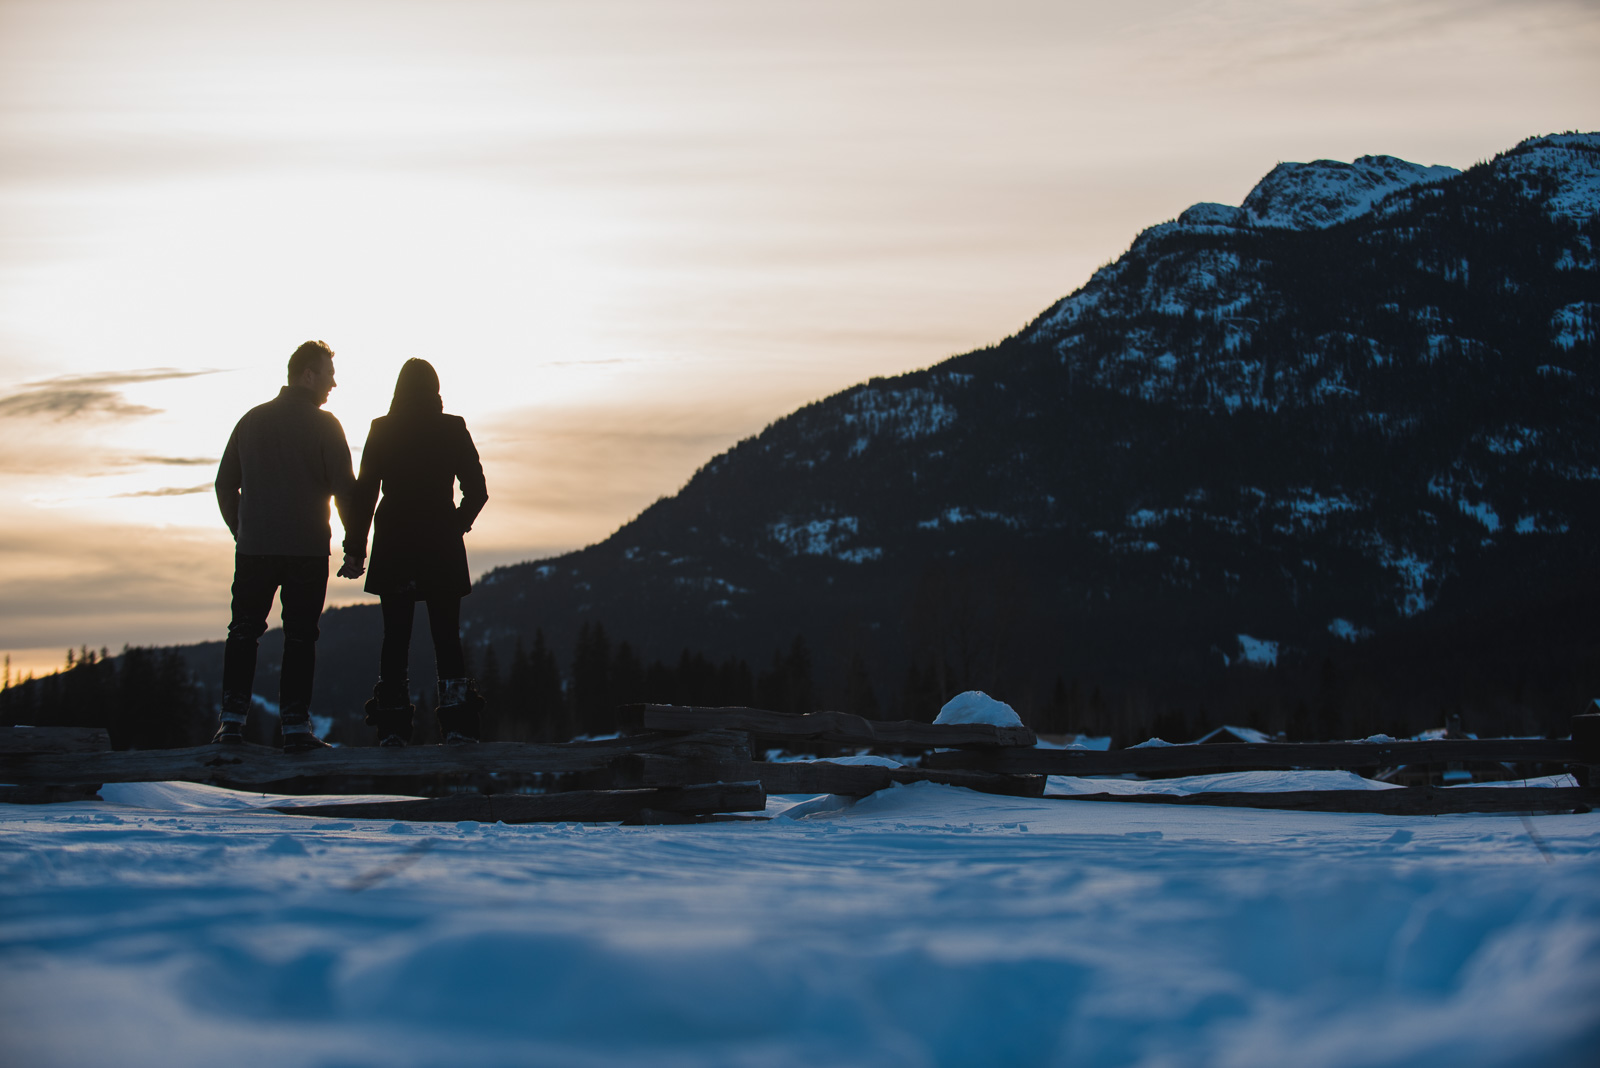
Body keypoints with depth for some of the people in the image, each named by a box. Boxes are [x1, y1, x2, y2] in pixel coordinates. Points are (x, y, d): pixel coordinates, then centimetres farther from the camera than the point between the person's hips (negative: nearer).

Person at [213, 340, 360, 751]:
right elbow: (344, 487, -7)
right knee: (299, 636, 2)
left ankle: (232, 720, 6)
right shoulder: (323, 424, -5)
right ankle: (295, 725, -2)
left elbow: (224, 483, 12)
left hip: (253, 547, 3)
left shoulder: (251, 420, 8)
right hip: (307, 548, -3)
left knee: (244, 632, 12)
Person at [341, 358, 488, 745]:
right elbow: (477, 491, -1)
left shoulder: (381, 431, -1)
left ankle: (392, 728, 2)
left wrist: (354, 548, 1)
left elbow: (364, 493, -3)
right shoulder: (453, 430, -2)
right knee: (447, 638, 5)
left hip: (393, 549, 0)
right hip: (443, 550, 0)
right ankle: (457, 725, -3)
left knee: (395, 638, 6)